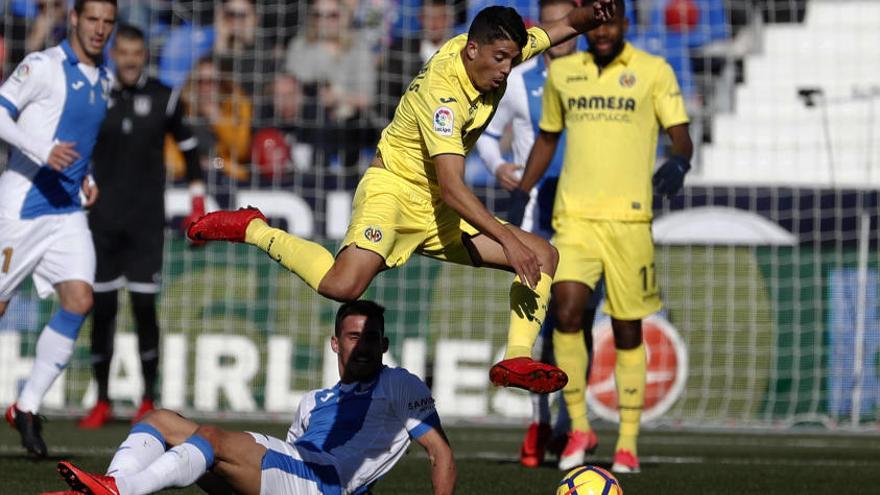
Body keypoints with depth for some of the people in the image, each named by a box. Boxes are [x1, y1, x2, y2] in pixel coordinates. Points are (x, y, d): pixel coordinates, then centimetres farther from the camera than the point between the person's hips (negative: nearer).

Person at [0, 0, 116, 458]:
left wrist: (86, 177, 12)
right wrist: (43, 151, -27)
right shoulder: (43, 65, -9)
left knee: (79, 300, -12)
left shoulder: (103, 80, 14)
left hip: (68, 211, 6)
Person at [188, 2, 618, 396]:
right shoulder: (443, 92, -27)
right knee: (342, 285, -32)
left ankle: (516, 360, -8)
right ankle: (253, 229, -9)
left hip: (437, 212, 9)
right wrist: (507, 238, -36)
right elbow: (452, 188, -32)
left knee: (543, 255, 0)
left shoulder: (493, 50, -3)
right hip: (394, 189, -9)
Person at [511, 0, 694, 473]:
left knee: (627, 328, 3)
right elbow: (547, 137, 23)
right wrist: (521, 193, 15)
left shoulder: (653, 71, 1)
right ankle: (578, 426, 0)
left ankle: (628, 443, 13)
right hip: (573, 216, 2)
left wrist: (679, 162, -25)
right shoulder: (562, 72, 11)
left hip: (628, 217, -2)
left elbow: (680, 134, -3)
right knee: (567, 312, -15)